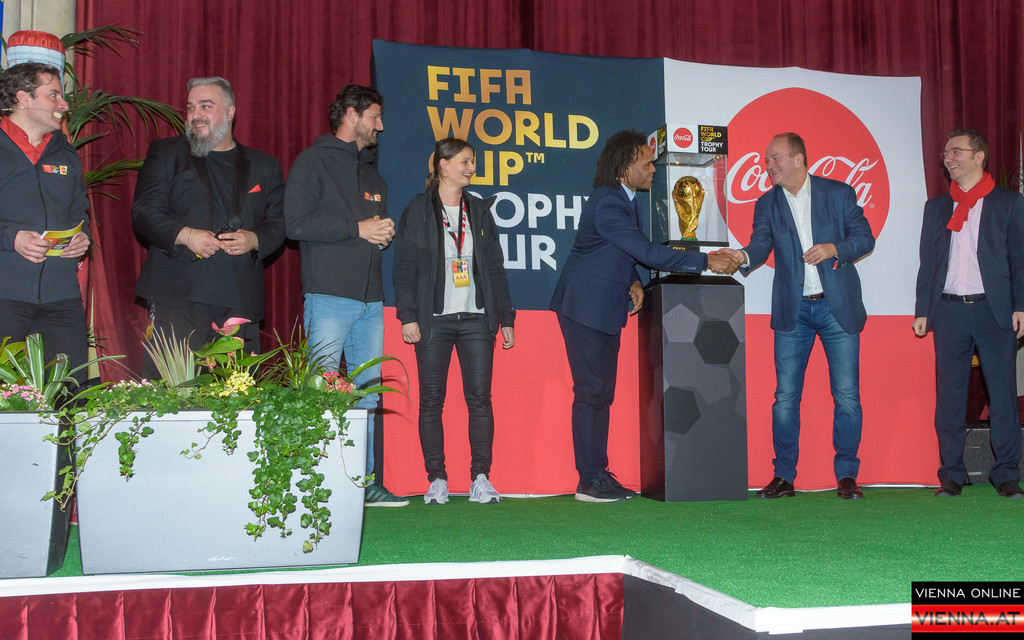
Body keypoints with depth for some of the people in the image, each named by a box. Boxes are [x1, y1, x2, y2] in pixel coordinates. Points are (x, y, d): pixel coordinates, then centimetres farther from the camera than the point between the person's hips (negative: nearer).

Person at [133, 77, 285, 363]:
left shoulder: (264, 165, 17)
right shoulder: (165, 152, 12)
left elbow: (279, 223, 15)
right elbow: (144, 211, 3)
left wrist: (254, 240, -7)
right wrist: (184, 234, -14)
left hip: (240, 303, 2)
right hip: (178, 299, -2)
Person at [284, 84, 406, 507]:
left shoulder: (371, 173, 24)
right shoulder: (314, 162, 1)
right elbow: (296, 223, -10)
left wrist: (384, 232, 6)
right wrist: (357, 229, -8)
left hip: (371, 298, 7)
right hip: (330, 295, -7)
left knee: (367, 393, 5)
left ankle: (365, 481, 10)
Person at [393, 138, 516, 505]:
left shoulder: (479, 211, 16)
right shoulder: (418, 210, 4)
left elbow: (495, 267, 16)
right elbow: (404, 267, 1)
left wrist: (505, 317, 10)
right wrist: (408, 316, -8)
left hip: (476, 317, 3)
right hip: (434, 319, -3)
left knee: (480, 397, -3)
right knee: (431, 399, -1)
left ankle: (481, 479, 2)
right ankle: (436, 480, 6)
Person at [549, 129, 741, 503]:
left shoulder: (626, 200, 11)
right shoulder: (607, 203, -20)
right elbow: (647, 252, -25)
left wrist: (633, 282, 1)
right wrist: (706, 261, -23)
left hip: (607, 308, 10)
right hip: (586, 307, -10)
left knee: (602, 393, 10)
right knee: (589, 392, -6)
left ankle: (600, 474, 16)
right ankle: (589, 482, 0)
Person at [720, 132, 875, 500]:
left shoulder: (838, 193, 3)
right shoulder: (767, 204, 8)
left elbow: (865, 238, 2)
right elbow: (761, 244, -6)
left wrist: (834, 248, -16)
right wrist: (743, 257, -28)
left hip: (838, 307, -2)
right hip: (792, 311, 2)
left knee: (847, 396, -1)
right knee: (785, 397, 1)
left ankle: (847, 476, 11)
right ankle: (784, 476, 11)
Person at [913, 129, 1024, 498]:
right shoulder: (936, 207, 16)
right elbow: (927, 262, 14)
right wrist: (922, 311, 7)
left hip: (994, 309, -2)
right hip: (949, 311, 3)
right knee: (949, 397, 2)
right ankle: (951, 475, 9)